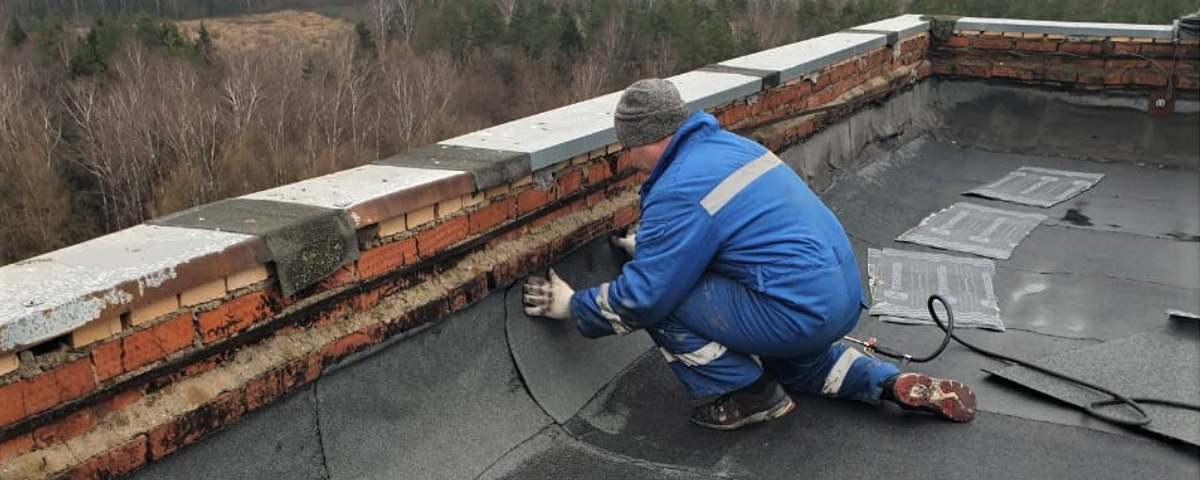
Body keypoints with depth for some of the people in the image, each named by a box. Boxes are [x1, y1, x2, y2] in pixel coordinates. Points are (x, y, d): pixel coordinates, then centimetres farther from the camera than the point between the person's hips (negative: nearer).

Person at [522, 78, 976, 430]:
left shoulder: (680, 190, -17)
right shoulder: (728, 145, 11)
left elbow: (641, 297, -15)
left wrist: (573, 306, 0)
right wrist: (647, 246, 33)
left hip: (801, 311, -10)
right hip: (842, 297, 10)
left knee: (663, 304, -7)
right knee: (787, 359, 38)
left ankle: (752, 396, 3)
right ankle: (890, 382, 19)